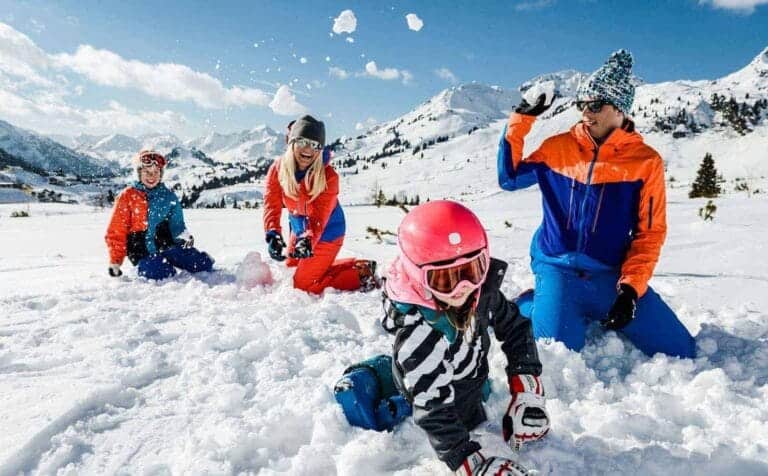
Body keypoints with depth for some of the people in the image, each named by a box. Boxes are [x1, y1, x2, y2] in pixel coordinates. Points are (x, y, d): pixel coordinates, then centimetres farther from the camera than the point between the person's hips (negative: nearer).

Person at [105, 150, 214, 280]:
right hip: (144, 253, -2)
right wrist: (115, 263, 1)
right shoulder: (127, 197, 1)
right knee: (165, 274, -30)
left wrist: (184, 236, -13)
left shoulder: (168, 196, 10)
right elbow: (116, 232, 3)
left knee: (204, 264, -17)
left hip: (169, 246, 2)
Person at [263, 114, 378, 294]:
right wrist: (273, 233, -39)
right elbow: (272, 205, -21)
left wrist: (308, 239, -51)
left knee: (302, 285, -5)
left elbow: (319, 218, -32)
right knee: (291, 268, 24)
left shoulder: (328, 176, -27)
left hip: (326, 233, -6)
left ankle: (361, 273, 3)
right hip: (299, 229, 7)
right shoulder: (278, 168, -14)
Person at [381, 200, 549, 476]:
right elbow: (434, 410, -39)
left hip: (471, 378, 6)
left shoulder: (481, 290, -24)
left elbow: (514, 328, -9)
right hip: (451, 406, -6)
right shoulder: (417, 332, -41)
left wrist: (527, 387, -15)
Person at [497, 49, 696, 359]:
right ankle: (529, 306, 16)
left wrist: (631, 286, -12)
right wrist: (521, 119, -1)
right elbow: (509, 178, 4)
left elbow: (650, 232, -1)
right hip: (557, 269, -1)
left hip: (612, 274, 1)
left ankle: (599, 316, 20)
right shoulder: (558, 148, 3)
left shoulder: (646, 161, -2)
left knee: (680, 351, 0)